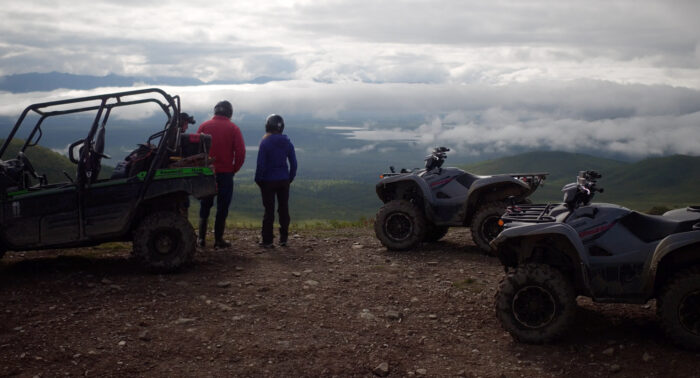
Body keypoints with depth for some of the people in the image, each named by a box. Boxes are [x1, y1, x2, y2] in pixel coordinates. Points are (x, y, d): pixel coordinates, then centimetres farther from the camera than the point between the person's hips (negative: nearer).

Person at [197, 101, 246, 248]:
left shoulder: (204, 126, 2)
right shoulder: (233, 128, -2)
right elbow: (240, 152, -8)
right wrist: (234, 169, 3)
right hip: (225, 173, -2)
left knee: (205, 205, 13)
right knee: (222, 206, 4)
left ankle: (202, 238, 12)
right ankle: (218, 239, 5)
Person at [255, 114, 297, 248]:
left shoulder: (265, 142, -11)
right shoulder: (287, 142, 1)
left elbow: (261, 163, -12)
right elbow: (293, 163, 3)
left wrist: (258, 179, 0)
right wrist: (290, 178, 14)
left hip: (268, 181, -3)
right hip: (284, 181, 3)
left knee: (269, 210, 2)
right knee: (284, 209, 11)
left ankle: (267, 240, 5)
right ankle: (283, 239, 16)